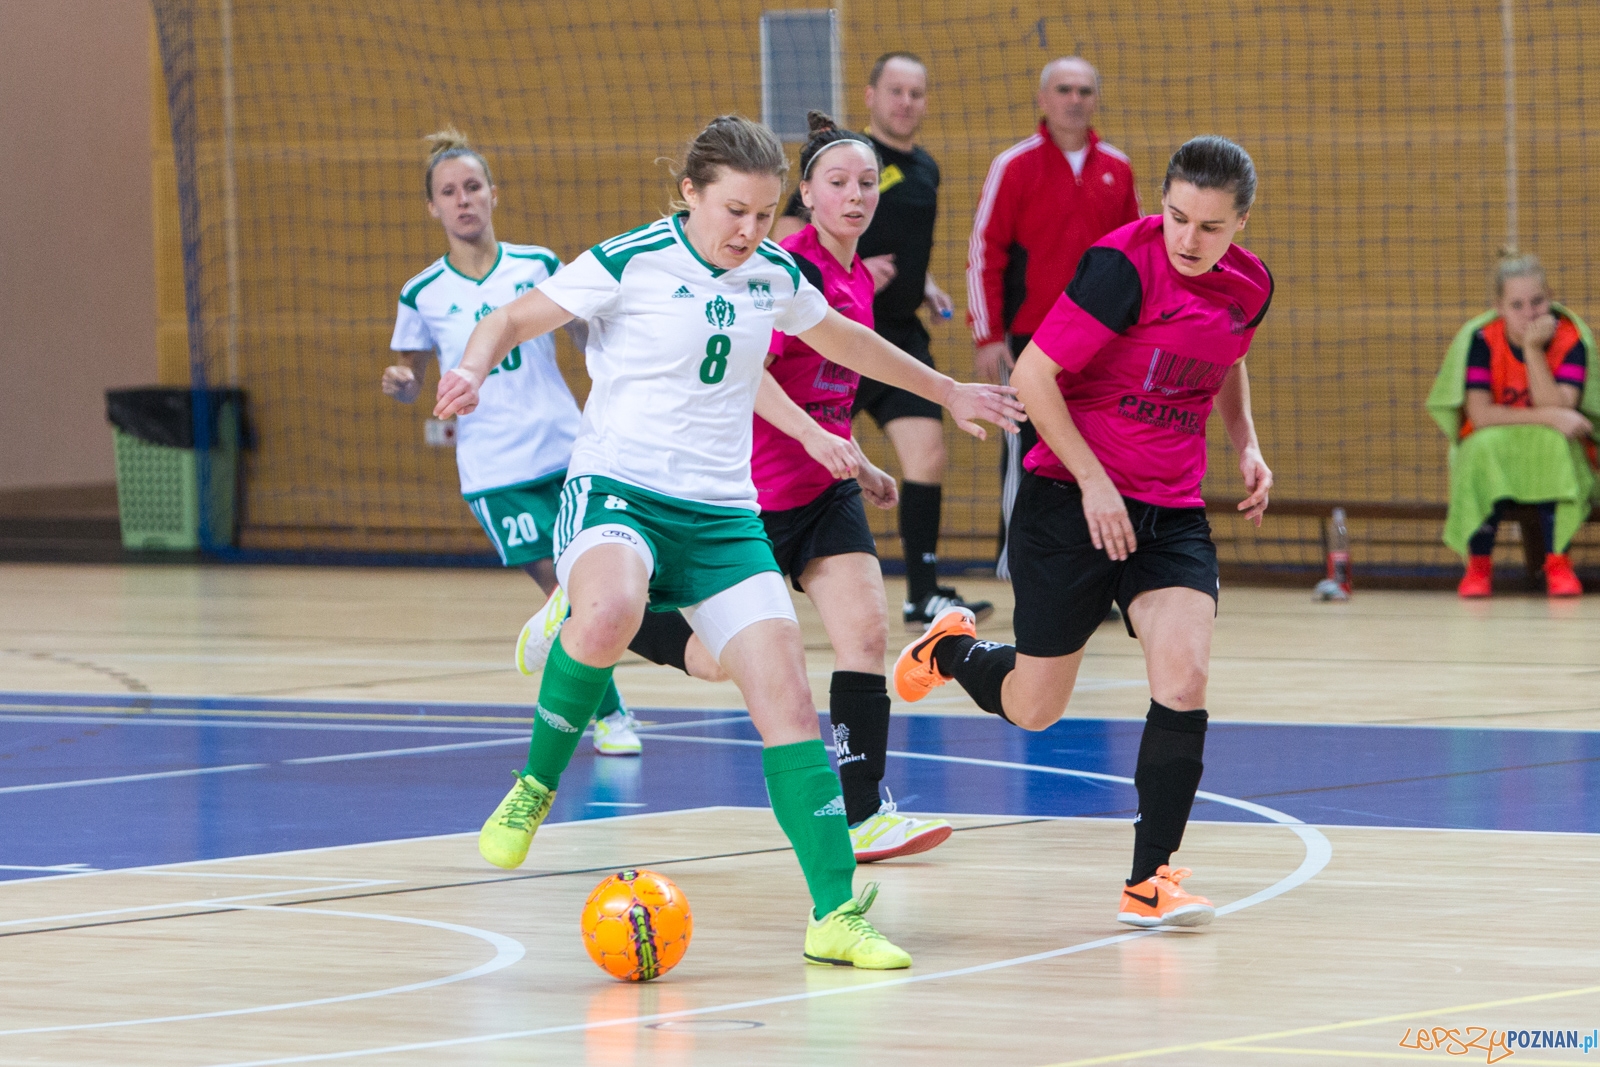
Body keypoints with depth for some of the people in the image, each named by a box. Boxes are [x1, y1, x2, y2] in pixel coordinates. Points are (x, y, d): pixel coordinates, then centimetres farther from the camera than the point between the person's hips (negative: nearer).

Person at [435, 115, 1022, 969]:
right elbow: (512, 321, -3)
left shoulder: (773, 274, 9)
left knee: (786, 696, -9)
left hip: (721, 514, 5)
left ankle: (835, 914, -4)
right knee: (609, 614, -39)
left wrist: (946, 391, 41)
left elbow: (841, 338, 30)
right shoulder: (629, 263, -7)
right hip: (616, 490, -5)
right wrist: (474, 369, -26)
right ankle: (535, 787, -13)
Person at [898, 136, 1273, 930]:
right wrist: (1093, 481, -19)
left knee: (1183, 678, -17)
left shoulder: (1250, 287, 2)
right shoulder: (1122, 267, -20)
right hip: (1071, 502, -4)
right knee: (1032, 710, 5)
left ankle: (1149, 881, -7)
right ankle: (950, 651, 41)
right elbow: (1033, 374, -17)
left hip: (1172, 514, 4)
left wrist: (1247, 446, 10)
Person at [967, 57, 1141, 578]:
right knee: (1026, 453, -3)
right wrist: (987, 336, -9)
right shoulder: (1014, 165, -3)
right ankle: (1019, 569, 5)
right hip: (1029, 338, -4)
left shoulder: (1116, 169, 9)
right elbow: (983, 252, -4)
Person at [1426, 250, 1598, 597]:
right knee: (1487, 444, -34)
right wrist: (1547, 416, -27)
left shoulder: (1572, 338, -12)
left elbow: (1557, 408, -24)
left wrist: (1534, 350, -30)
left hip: (1556, 456, 0)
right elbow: (1480, 415, -21)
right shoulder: (1480, 338, -14)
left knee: (1551, 443, -34)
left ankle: (1557, 560, -29)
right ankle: (1479, 563, -25)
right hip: (1491, 457, 0)